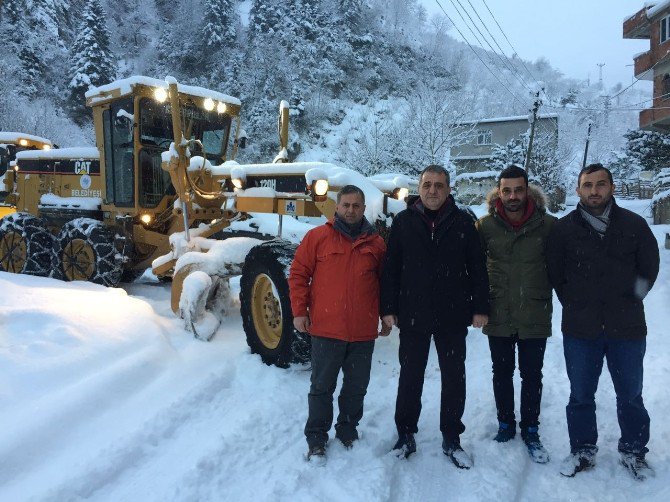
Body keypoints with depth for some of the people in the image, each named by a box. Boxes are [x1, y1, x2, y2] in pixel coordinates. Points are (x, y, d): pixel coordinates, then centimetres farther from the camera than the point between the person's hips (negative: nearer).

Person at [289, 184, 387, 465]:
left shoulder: (376, 243, 6)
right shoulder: (317, 237, -1)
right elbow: (298, 274, -1)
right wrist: (300, 311, -5)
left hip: (363, 332, 3)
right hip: (326, 329, -2)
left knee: (357, 387, 15)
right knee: (322, 386, 8)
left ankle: (348, 431, 35)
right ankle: (316, 438, 23)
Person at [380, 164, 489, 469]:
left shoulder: (463, 222, 1)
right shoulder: (403, 222, 1)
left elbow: (477, 268, 2)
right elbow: (391, 269, 1)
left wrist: (480, 308, -2)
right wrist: (388, 308, -2)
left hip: (453, 317, 1)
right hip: (413, 316, 0)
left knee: (454, 378, 11)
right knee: (410, 377, 11)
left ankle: (451, 438, 27)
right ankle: (406, 434, 28)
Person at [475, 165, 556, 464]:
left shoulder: (548, 224, -8)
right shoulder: (486, 225, -5)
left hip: (535, 316, -1)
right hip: (498, 316, 1)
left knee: (532, 376, 13)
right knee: (502, 374, 16)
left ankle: (530, 430, 31)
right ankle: (505, 425, 34)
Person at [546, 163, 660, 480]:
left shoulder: (634, 225, 0)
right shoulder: (564, 228, -1)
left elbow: (649, 267, 9)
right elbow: (555, 274, 6)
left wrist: (631, 297, 5)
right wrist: (575, 305, 4)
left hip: (627, 326, 1)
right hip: (580, 329, 0)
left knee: (630, 395, 15)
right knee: (581, 395, 12)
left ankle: (633, 452, 35)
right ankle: (583, 451, 29)